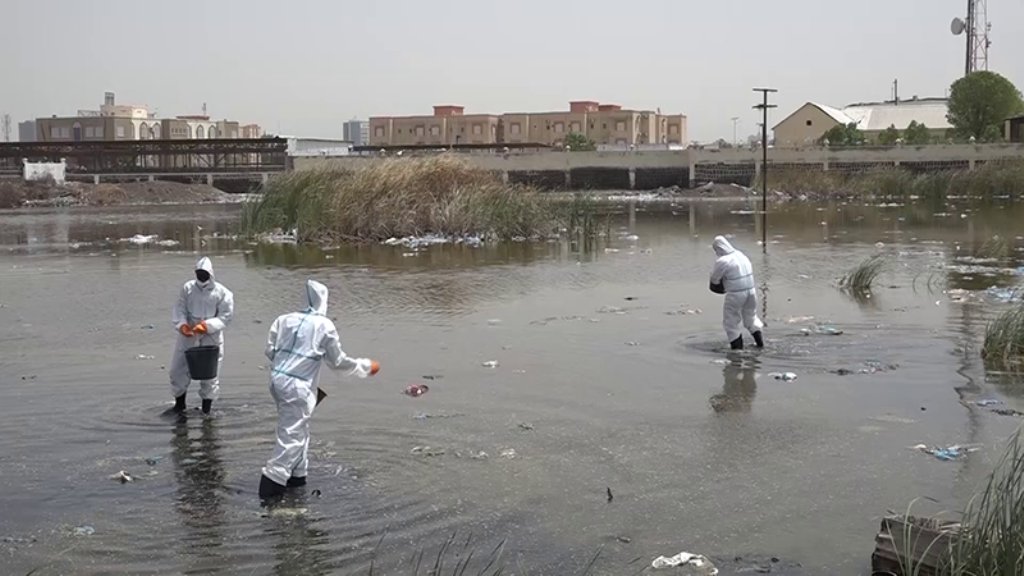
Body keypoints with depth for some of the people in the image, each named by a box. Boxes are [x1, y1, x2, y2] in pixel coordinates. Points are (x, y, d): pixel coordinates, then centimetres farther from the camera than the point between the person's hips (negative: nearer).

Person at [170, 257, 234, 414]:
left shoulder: (222, 293, -9)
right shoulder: (188, 288, -2)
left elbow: (225, 317, -10)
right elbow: (179, 309, -1)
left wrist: (207, 325, -23)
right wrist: (182, 325, -19)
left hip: (211, 338, -2)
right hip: (188, 336, 3)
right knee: (178, 369, 9)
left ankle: (206, 410, 21)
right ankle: (179, 404, 31)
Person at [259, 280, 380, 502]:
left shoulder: (285, 319, 6)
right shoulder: (325, 326, -6)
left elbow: (270, 350, 6)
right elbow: (338, 361, 2)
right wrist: (365, 366, 16)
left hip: (277, 378, 7)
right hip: (298, 385, -6)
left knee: (298, 429, 21)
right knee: (293, 434, 0)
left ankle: (297, 474, 28)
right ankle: (272, 481, -2)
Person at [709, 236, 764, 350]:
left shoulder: (722, 261, -14)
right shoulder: (742, 255, 10)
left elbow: (714, 279, -5)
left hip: (735, 294, -7)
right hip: (750, 290, 7)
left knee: (731, 320, 10)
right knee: (750, 316, 25)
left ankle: (737, 345, 14)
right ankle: (760, 341, 23)